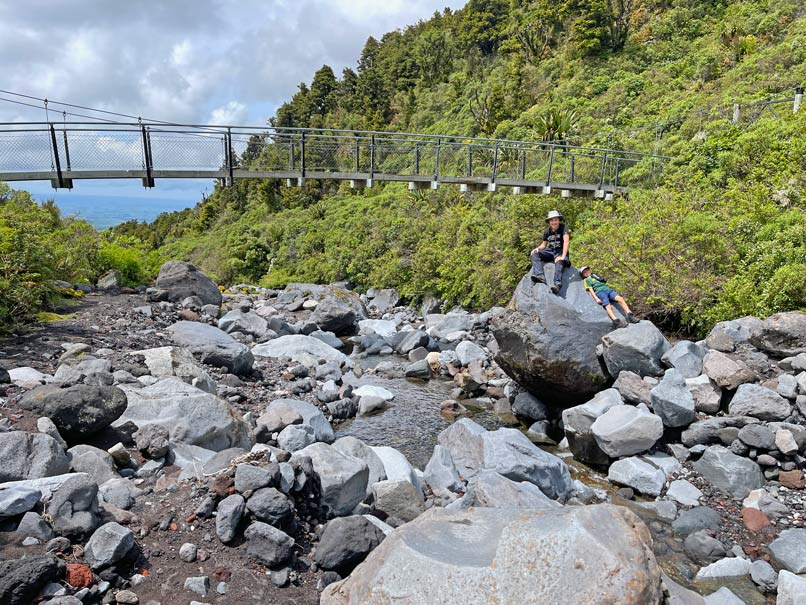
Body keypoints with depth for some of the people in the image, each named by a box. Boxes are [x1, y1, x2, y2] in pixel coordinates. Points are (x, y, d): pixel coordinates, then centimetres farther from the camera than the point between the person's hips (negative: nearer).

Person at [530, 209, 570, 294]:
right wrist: (537, 248, -11)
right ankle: (540, 276, -41)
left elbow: (566, 241, -22)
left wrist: (563, 257, -33)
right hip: (550, 251, 5)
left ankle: (557, 285, -57)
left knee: (559, 262, -39)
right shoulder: (547, 231, 4)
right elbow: (544, 244, 14)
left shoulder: (563, 227, -11)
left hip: (561, 252, -5)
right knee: (534, 254, -20)